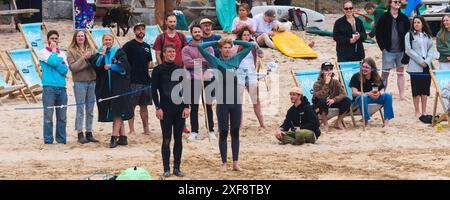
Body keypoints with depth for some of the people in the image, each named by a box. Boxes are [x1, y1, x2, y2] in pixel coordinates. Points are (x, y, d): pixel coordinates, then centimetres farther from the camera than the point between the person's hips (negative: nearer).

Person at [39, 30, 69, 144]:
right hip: (49, 87, -4)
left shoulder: (62, 54, 17)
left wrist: (56, 64, -8)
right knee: (48, 116, -6)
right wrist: (54, 50, 0)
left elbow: (65, 70, 4)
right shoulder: (43, 52, 4)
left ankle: (62, 139, 9)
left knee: (62, 117, 4)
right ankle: (48, 140, -3)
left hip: (61, 88, 4)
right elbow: (53, 61, -14)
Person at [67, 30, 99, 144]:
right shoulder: (71, 51, 0)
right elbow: (72, 67, -10)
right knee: (80, 110, -2)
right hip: (80, 82, -4)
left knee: (90, 110, 9)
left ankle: (89, 133, 16)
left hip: (92, 82, 4)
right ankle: (80, 134, 3)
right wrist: (84, 59, -16)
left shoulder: (90, 49, 11)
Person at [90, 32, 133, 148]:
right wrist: (102, 54, -10)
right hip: (105, 87, 3)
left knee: (117, 112, -11)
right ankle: (123, 137, 7)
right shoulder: (99, 52, 12)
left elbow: (124, 66, -7)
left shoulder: (119, 52, 5)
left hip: (118, 86, -3)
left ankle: (114, 137, -13)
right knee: (118, 114, 4)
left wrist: (110, 66, -6)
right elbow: (95, 65, -4)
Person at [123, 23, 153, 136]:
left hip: (146, 80, 6)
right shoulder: (129, 45, -4)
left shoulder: (147, 46, 15)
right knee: (132, 106, -2)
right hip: (133, 80, -6)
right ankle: (132, 130, 1)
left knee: (144, 106, 12)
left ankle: (146, 129, 17)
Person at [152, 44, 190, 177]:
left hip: (180, 109, 3)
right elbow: (154, 90, -2)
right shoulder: (158, 70, 0)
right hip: (165, 110, -3)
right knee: (166, 140, -2)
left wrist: (186, 107, 0)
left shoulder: (180, 70, 10)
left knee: (178, 139, 5)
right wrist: (158, 108, -10)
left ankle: (177, 168, 10)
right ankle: (166, 169, 3)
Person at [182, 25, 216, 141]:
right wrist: (204, 61, -9)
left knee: (208, 106, 5)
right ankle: (194, 132, 8)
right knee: (194, 107, 3)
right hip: (193, 80, -1)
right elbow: (187, 63, -12)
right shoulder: (186, 49, 5)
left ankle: (211, 131, 10)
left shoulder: (208, 47, 10)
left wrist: (197, 61, -12)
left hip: (207, 79, 1)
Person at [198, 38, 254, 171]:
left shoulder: (236, 59, 9)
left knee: (235, 132, 6)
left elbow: (250, 46, 15)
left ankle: (235, 163, 11)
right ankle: (224, 163, 10)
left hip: (236, 102, 3)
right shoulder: (215, 61, 1)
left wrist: (234, 41, 10)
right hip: (222, 103, -3)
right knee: (223, 133, 3)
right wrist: (216, 42, 2)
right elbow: (200, 47, -7)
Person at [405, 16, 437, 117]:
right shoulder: (409, 35, 2)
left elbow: (431, 50, 8)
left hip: (427, 66, 4)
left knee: (425, 89, 6)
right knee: (416, 90, -3)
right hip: (415, 66, -3)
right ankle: (417, 111, 3)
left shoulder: (428, 36, 13)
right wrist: (420, 61, -12)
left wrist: (427, 61, -9)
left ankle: (424, 111, 12)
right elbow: (408, 50, -6)